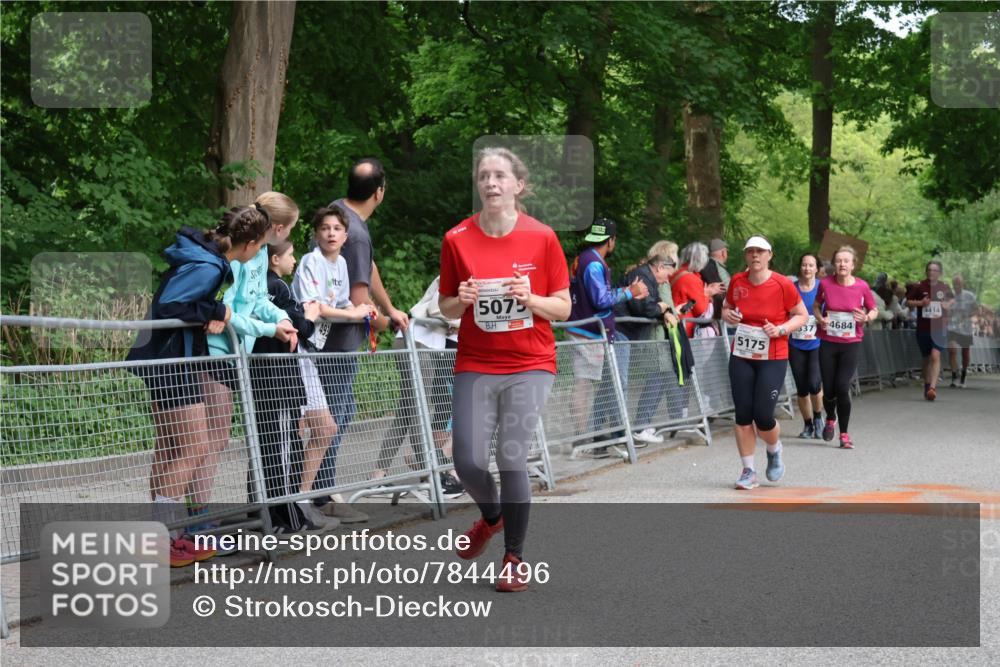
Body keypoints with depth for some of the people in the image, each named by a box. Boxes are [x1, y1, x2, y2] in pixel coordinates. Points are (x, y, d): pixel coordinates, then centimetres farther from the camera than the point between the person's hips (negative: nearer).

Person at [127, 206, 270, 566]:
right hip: (173, 361, -10)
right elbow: (169, 306, -25)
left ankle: (166, 535, 20)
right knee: (196, 448, -6)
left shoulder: (208, 257, 8)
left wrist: (213, 315, -1)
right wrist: (217, 312, -16)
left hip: (166, 359, 10)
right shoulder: (206, 266, -21)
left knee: (169, 449, 13)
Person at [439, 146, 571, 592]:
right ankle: (492, 515, 33)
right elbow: (446, 308, 8)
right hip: (474, 365, 2)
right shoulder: (456, 240, 0)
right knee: (468, 462, -3)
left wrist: (530, 299, -19)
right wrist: (461, 301, -14)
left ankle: (514, 558, 11)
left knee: (512, 458, -8)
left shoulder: (542, 238, -4)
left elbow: (563, 308, 0)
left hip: (529, 365, -2)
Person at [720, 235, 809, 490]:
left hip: (773, 359, -3)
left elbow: (802, 315, 1)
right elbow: (726, 307, 17)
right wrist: (728, 315, -7)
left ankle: (774, 451, 25)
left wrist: (781, 330, -15)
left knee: (763, 416, -9)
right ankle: (748, 471, 11)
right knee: (743, 415, -1)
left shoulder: (782, 284, -9)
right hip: (741, 357, 3)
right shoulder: (737, 282, 1)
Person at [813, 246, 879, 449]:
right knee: (829, 390, 3)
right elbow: (816, 306, 13)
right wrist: (820, 318, -8)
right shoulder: (826, 284, -4)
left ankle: (844, 434, 5)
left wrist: (866, 318, -15)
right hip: (828, 343, 1)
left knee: (842, 388, -12)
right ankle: (830, 419, 37)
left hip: (851, 344, -1)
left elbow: (874, 310, 7)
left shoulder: (862, 286, -6)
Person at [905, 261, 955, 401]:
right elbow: (908, 302, 3)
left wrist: (948, 304, -1)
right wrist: (920, 303, -15)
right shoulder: (919, 287, -1)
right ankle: (927, 385, 30)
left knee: (935, 356, -17)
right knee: (927, 358, 13)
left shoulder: (944, 287, 4)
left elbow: (953, 299, 21)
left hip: (939, 327, -1)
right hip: (923, 328, 1)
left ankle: (932, 387, -22)